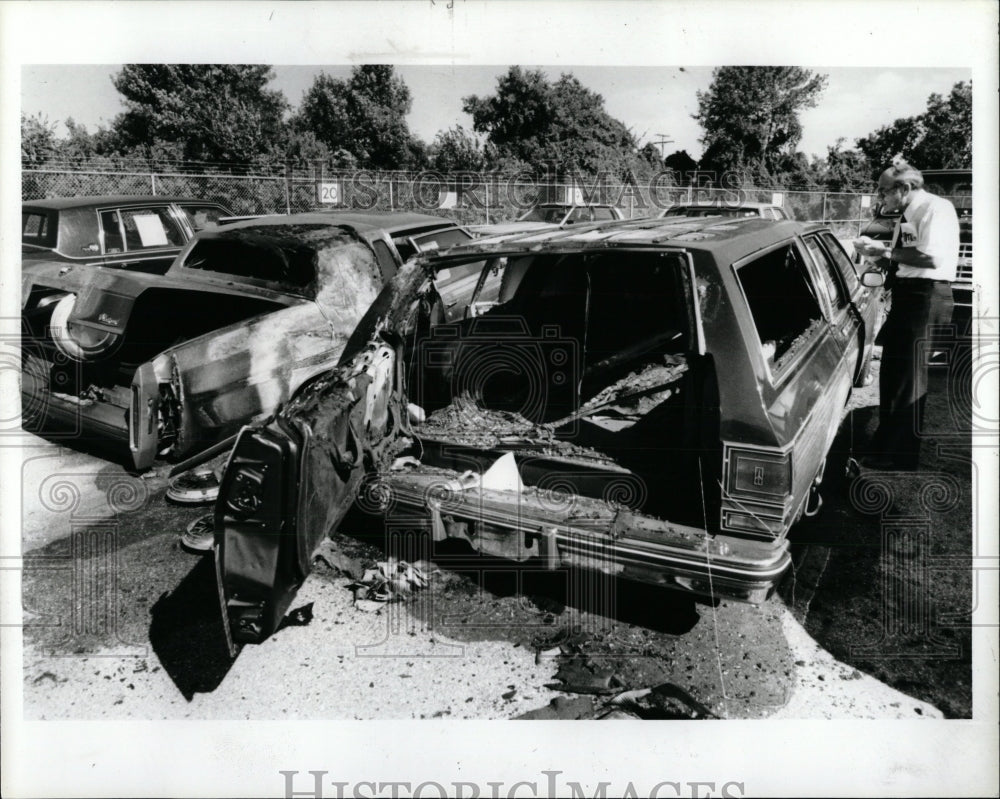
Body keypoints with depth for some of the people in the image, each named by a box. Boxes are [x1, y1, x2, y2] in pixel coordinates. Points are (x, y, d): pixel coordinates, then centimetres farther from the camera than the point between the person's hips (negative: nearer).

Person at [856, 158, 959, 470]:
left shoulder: (936, 208, -12)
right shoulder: (906, 216, 14)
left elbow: (932, 257, -23)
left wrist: (886, 251, -16)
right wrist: (882, 256, 1)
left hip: (926, 296, -10)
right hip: (905, 295, 10)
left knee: (912, 378, -3)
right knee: (893, 373, 16)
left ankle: (901, 457, 6)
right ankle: (887, 447, 30)